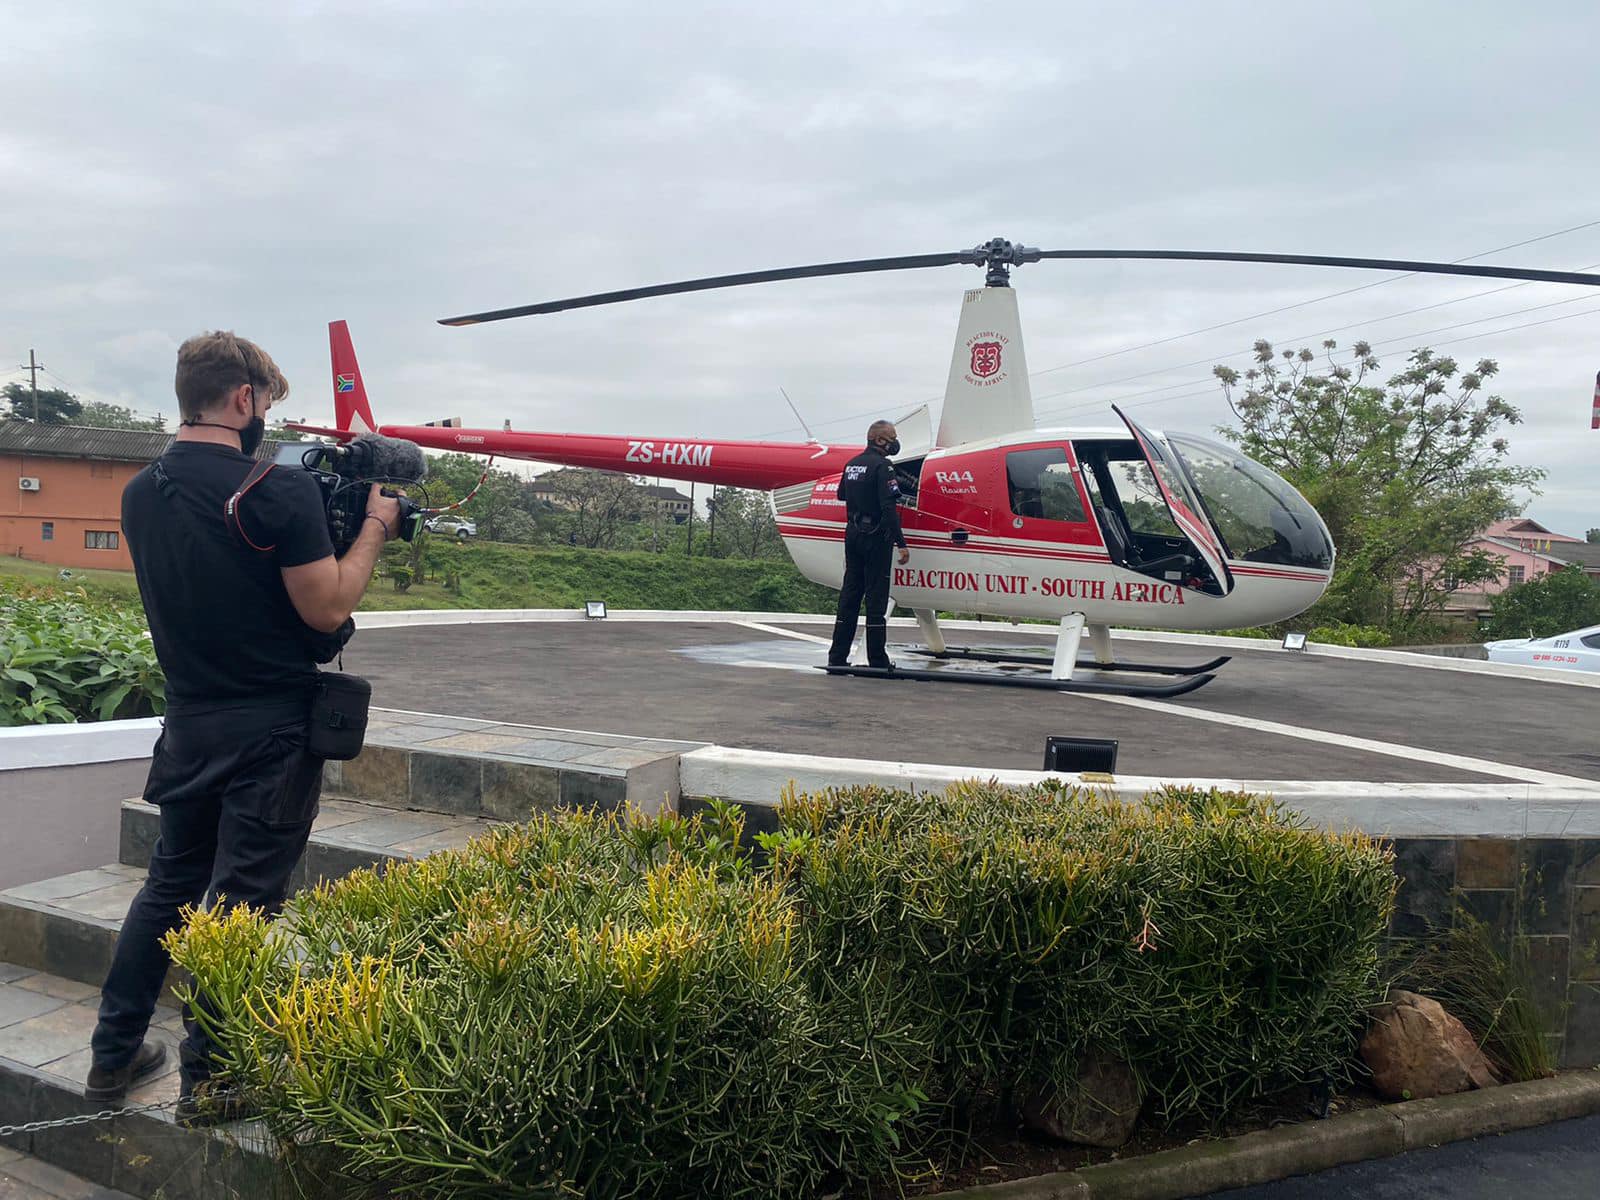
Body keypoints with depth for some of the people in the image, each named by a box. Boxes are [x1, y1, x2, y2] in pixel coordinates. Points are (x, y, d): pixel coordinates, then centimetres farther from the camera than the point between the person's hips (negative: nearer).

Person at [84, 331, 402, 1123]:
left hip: (189, 723, 7)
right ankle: (206, 1079, 12)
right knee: (242, 900, 3)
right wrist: (372, 528, -2)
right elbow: (327, 610, -15)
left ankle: (114, 1055, 28)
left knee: (169, 881, 20)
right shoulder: (280, 492, -18)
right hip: (270, 730, -7)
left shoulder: (141, 494, 5)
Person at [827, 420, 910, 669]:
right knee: (876, 597, -3)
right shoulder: (882, 466, -14)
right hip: (876, 537, -8)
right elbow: (888, 508, -21)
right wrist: (901, 543, -21)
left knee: (849, 595, 10)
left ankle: (837, 657, 11)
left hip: (853, 534, 8)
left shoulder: (851, 464, 11)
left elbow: (842, 495, 26)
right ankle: (877, 660, 0)